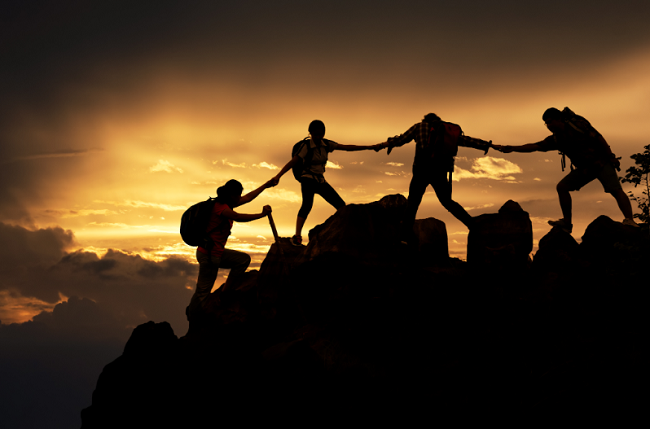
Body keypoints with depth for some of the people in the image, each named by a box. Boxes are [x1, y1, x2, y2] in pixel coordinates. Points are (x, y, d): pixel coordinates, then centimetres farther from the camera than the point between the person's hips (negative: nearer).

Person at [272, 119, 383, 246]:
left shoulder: (326, 144, 5)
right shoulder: (307, 146, -11)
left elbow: (347, 147, 7)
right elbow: (292, 162, -18)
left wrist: (369, 147, 6)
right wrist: (278, 176, -29)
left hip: (320, 181, 7)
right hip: (308, 179, -7)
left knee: (341, 205, 1)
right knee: (307, 204, -32)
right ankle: (297, 236, -41)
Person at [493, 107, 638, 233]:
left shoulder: (577, 125, -15)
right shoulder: (555, 139, 0)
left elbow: (598, 138, -12)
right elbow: (534, 146, -4)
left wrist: (611, 157, -15)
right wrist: (510, 148, -12)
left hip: (601, 162, -6)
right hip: (584, 168, 6)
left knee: (616, 190, -25)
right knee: (562, 187, -6)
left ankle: (629, 221, -32)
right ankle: (567, 223, -3)